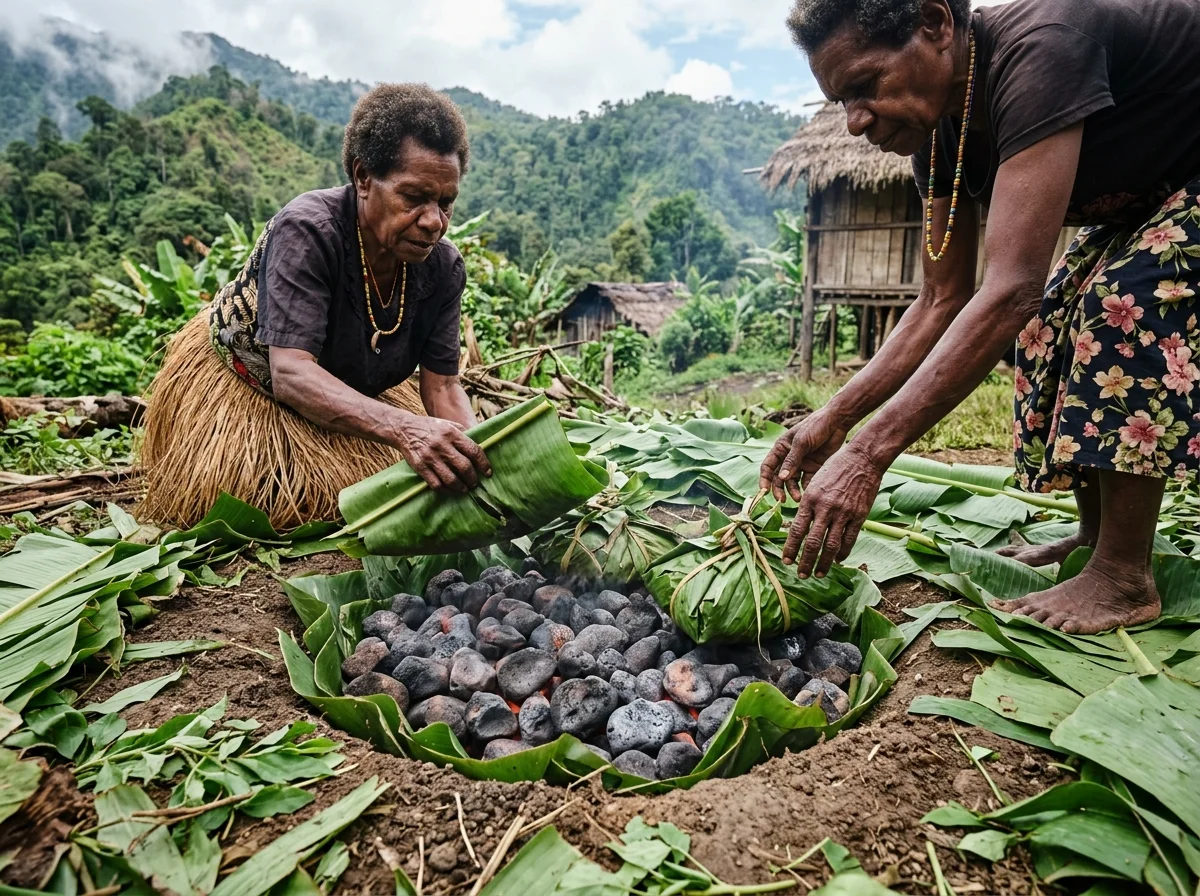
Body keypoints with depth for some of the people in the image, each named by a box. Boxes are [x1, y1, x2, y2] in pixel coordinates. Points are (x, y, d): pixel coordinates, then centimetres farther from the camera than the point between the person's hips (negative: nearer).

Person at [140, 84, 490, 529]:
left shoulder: (443, 267, -19)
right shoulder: (306, 231, -34)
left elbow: (442, 387, -18)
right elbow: (289, 374, -42)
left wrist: (475, 456, -40)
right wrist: (402, 428, -59)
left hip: (355, 398, 5)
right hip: (242, 386, -4)